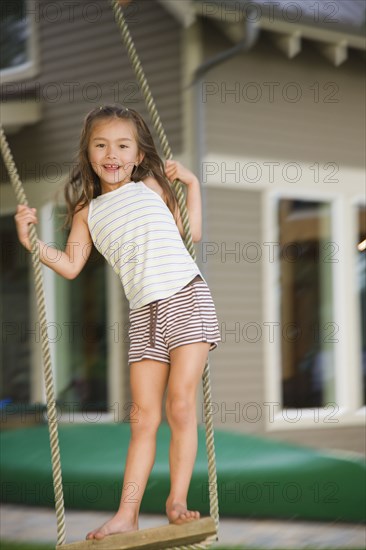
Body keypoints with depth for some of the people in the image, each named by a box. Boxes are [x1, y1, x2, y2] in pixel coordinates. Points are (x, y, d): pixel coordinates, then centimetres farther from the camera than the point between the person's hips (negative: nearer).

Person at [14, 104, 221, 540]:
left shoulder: (152, 186, 9)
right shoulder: (88, 212, 12)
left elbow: (191, 233, 14)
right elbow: (70, 265, 5)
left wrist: (191, 183, 9)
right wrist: (32, 242, -5)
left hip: (186, 298, -2)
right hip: (144, 313, 2)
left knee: (180, 406, -9)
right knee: (144, 418, 2)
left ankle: (177, 502, 0)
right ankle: (127, 514, 4)